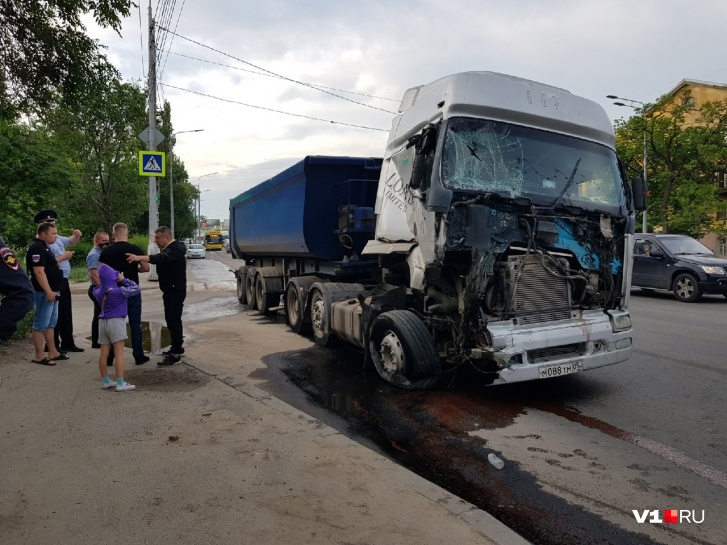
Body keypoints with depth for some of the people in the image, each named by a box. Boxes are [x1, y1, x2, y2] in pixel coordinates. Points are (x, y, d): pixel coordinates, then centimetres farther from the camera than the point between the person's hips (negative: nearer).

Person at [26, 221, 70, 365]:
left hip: (52, 291, 11)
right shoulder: (37, 248, -16)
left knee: (51, 323, 14)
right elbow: (39, 272, -23)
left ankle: (53, 353, 21)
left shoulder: (44, 247, 15)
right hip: (44, 292, -11)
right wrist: (48, 291, -25)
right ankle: (39, 356, 1)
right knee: (41, 324, -4)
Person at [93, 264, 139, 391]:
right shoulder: (119, 291, -15)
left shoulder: (98, 292, 3)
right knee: (119, 353, -4)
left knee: (104, 353, 11)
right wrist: (123, 280, -4)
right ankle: (120, 383, -3)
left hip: (102, 322, 6)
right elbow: (137, 288, -10)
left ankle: (105, 381, 21)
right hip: (116, 322, -6)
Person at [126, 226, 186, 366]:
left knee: (173, 320, -11)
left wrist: (139, 258, -48)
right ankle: (177, 347, 27)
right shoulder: (168, 248, 15)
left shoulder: (175, 249, -20)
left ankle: (175, 354, -9)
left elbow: (161, 258, -37)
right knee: (173, 319, 16)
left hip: (175, 291, -11)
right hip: (171, 290, 11)